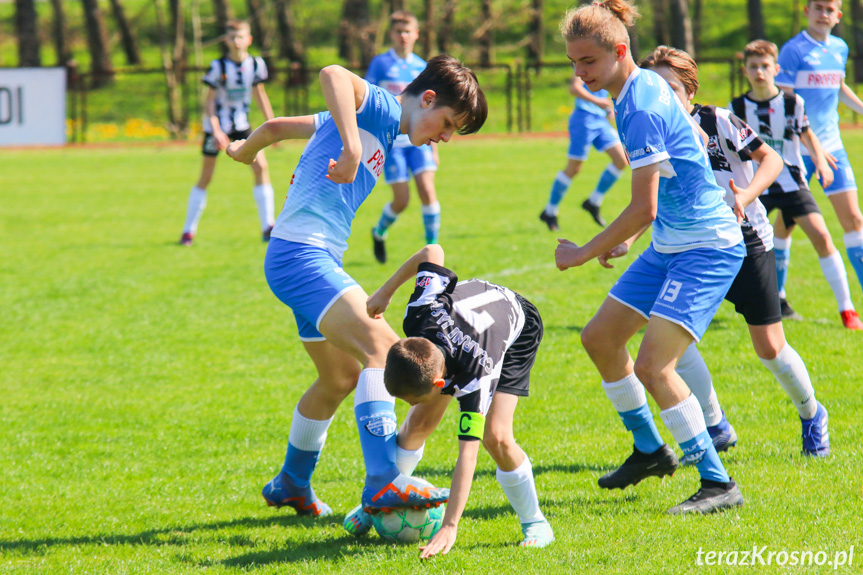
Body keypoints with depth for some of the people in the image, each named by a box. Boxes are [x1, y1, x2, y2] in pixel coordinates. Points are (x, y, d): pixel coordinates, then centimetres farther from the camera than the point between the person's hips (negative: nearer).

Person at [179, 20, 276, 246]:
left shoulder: (256, 64, -5)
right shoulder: (219, 66, -16)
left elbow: (259, 93, 9)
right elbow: (210, 101, -13)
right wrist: (216, 130, -22)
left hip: (241, 125, 3)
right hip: (217, 125, -3)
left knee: (261, 166, -12)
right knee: (206, 176, 0)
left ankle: (267, 227, -7)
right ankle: (188, 231, 10)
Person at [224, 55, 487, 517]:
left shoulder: (376, 124, 20)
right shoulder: (380, 108, -7)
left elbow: (278, 126, 30)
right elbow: (333, 75, -31)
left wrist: (246, 150, 49)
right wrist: (352, 148, -40)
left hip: (317, 259, 11)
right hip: (300, 254, -11)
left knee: (342, 376, 23)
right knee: (382, 347, -26)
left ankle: (292, 484, 41)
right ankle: (383, 483, -40)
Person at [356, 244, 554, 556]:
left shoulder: (476, 370, -46)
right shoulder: (418, 318, -37)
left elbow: (468, 454, -47)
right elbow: (432, 252, -21)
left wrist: (449, 527, -52)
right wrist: (386, 290, -6)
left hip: (517, 329, -5)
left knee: (496, 436, -23)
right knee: (419, 422, -5)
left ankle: (535, 523, -2)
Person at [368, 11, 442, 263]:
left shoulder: (422, 67, 9)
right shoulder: (380, 64, -2)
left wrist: (434, 147, 16)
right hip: (391, 141, -3)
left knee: (427, 190, -13)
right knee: (402, 199, -3)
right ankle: (379, 233, 27)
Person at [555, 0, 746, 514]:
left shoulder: (642, 112, -23)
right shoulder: (648, 87, 6)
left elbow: (644, 208, -25)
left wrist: (584, 254, -13)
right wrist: (626, 239, 19)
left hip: (708, 248, -10)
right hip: (670, 243, 11)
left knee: (653, 366, -19)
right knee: (600, 338, 14)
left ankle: (719, 484, -10)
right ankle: (651, 450, 29)